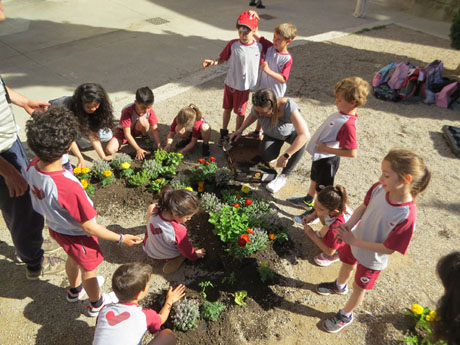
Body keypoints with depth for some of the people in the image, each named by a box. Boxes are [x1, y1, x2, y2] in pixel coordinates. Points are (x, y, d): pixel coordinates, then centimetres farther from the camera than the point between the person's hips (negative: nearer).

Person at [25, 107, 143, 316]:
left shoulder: (33, 166, -21)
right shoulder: (68, 187, -43)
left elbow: (39, 201, -1)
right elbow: (89, 227, -30)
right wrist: (120, 239, -19)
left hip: (55, 227, 7)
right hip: (76, 235, -6)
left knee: (73, 258, 35)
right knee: (89, 269, 23)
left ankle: (75, 290, 64)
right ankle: (96, 303, 51)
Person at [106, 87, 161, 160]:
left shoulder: (150, 111, -21)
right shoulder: (127, 111, -31)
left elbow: (155, 129, -18)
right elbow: (127, 134, -30)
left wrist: (159, 146, -31)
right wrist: (138, 149, -35)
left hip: (138, 129, 2)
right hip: (124, 131, -2)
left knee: (142, 120, -34)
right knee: (109, 150, -23)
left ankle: (145, 137, -2)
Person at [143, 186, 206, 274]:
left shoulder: (154, 211, -28)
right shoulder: (179, 231, -43)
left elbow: (148, 231, -4)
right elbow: (186, 250, -20)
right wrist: (195, 256, 2)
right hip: (168, 256, -3)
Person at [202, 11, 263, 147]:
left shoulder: (259, 47, -12)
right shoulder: (233, 44, -12)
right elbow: (223, 59, -3)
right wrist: (213, 62, -23)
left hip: (244, 87, -1)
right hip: (230, 83, 2)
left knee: (240, 112, 13)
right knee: (227, 109, 18)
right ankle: (224, 133, 39)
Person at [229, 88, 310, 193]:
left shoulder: (288, 107, -44)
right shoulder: (258, 108, -29)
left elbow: (304, 134, -51)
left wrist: (286, 156, -50)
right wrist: (240, 130, -10)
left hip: (291, 132, -3)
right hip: (272, 135, 3)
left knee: (300, 142, -37)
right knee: (267, 156, -26)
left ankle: (283, 177, -21)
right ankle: (279, 143, 12)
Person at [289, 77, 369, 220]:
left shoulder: (348, 124, -34)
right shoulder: (342, 113, -6)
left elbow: (352, 152, -37)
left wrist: (326, 149, -32)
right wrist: (321, 146, 11)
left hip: (327, 160, -10)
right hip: (320, 155, 10)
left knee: (322, 188, 13)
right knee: (314, 178, 31)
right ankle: (308, 201, 56)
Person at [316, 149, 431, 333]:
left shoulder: (407, 216, -38)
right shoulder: (379, 188, -24)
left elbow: (388, 249, -29)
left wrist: (354, 241, -29)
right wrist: (348, 225, -20)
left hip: (372, 258, -5)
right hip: (355, 241, 5)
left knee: (359, 287, 20)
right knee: (346, 263, 33)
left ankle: (345, 316, 49)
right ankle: (339, 286, 67)